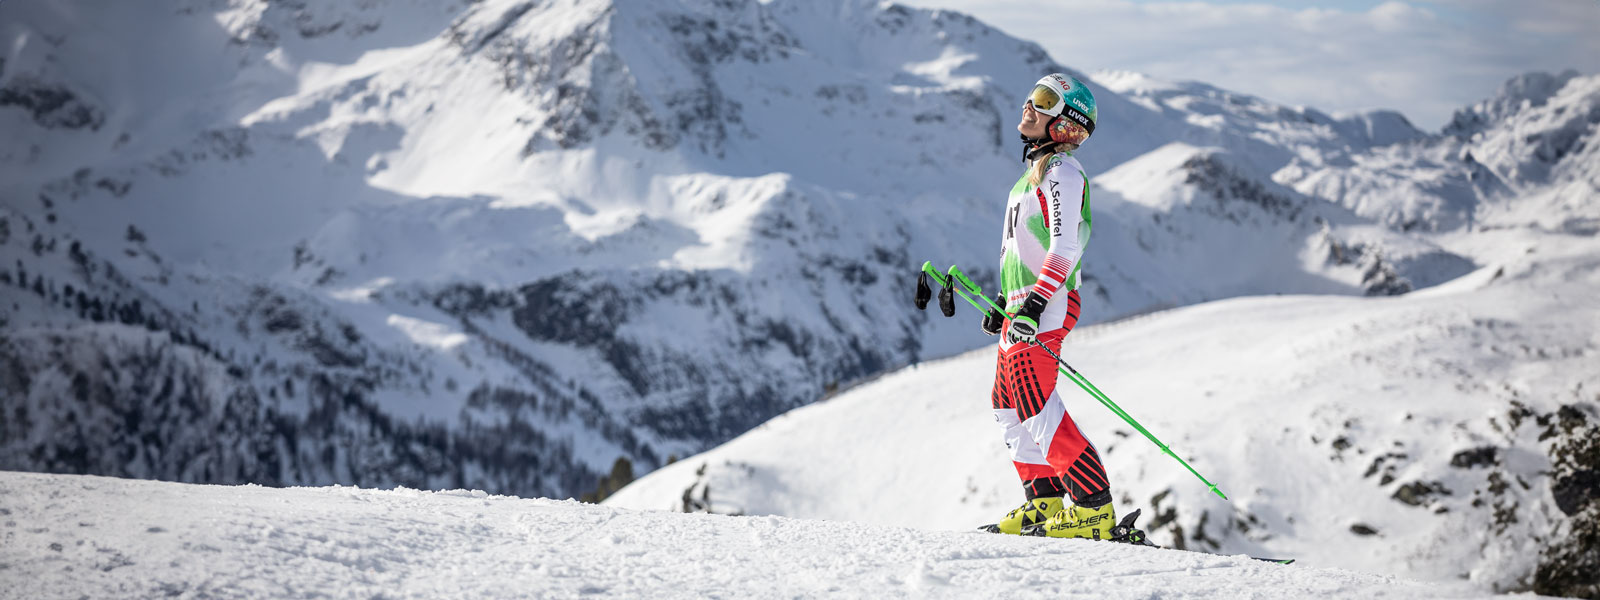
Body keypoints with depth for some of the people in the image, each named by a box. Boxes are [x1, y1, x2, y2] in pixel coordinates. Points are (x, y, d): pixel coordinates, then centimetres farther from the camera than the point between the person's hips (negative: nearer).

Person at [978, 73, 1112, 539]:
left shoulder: (1061, 172, -12)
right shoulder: (1037, 169, 19)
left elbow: (1065, 249, -21)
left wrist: (1034, 303, -27)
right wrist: (1005, 299, 27)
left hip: (1045, 307, -10)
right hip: (1022, 305, 10)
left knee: (1038, 408, -14)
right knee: (1008, 404, 13)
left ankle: (1094, 509, -13)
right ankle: (1046, 501, 18)